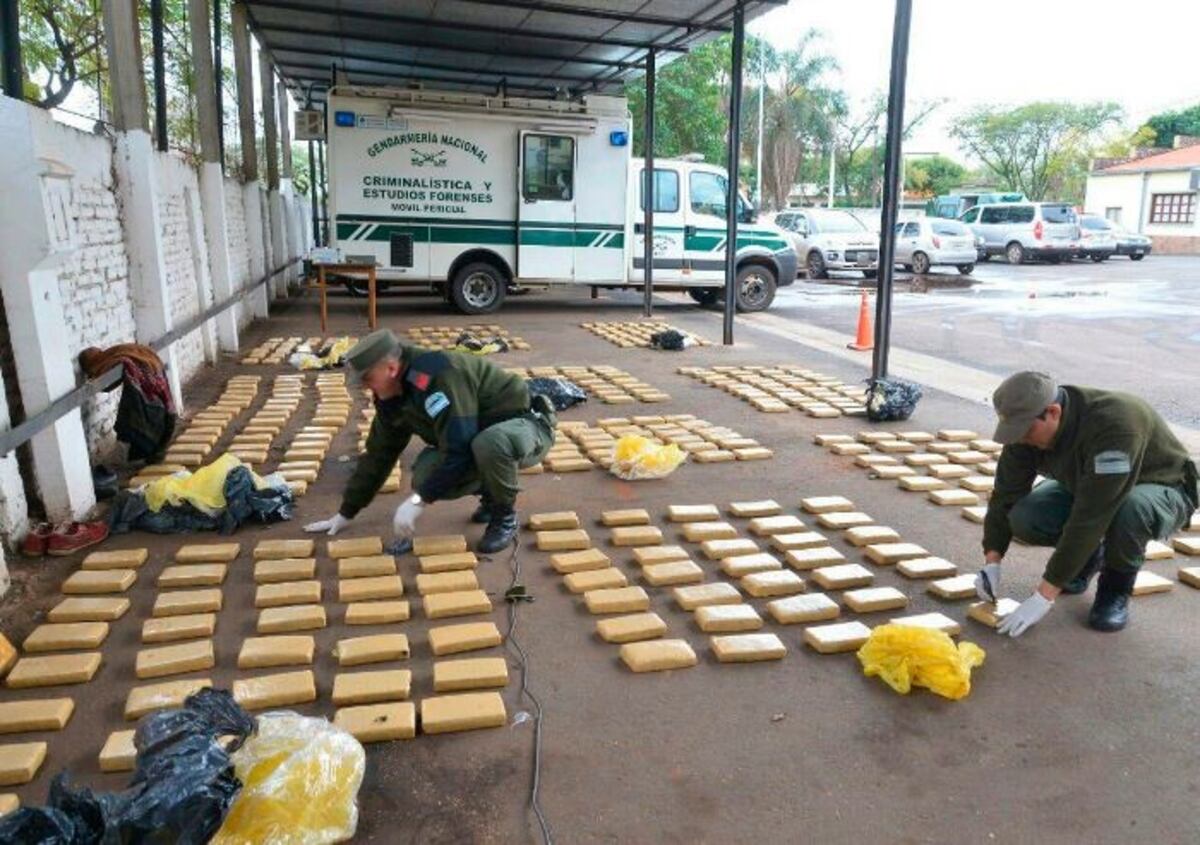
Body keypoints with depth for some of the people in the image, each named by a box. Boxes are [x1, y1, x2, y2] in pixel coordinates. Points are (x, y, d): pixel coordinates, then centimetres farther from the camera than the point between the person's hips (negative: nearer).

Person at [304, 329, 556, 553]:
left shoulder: (438, 375, -32)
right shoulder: (390, 397, -3)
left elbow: (459, 450, -36)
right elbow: (379, 454, 6)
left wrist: (419, 501, -32)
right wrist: (346, 513, 8)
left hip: (526, 424, -7)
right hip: (477, 438, 8)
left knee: (489, 444, -41)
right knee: (425, 477, -16)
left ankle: (505, 516, -12)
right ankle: (490, 493, 12)